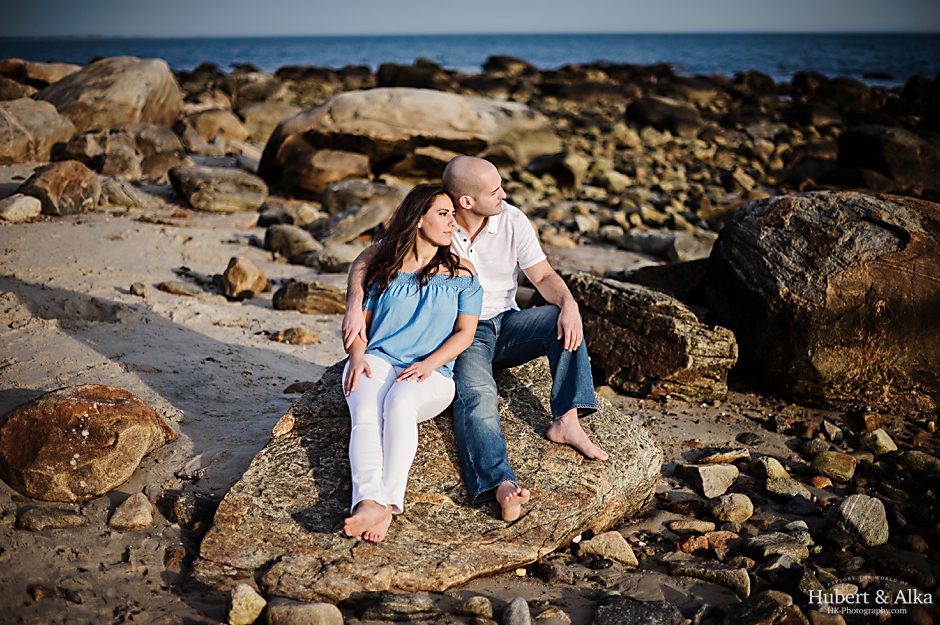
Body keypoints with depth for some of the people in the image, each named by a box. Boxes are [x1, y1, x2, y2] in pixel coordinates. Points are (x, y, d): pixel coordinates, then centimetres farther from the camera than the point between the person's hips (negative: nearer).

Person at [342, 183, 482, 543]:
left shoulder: (461, 271, 12)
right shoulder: (384, 267, 15)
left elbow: (465, 333, 5)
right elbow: (360, 321, 15)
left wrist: (428, 364, -11)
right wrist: (357, 357, -6)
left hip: (433, 372, -1)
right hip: (377, 361, 2)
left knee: (400, 401, -36)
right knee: (366, 414, -32)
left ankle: (388, 504, -46)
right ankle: (368, 501, -48)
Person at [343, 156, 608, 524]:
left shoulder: (513, 221, -5)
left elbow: (543, 276, -3)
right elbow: (366, 261, -8)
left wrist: (569, 303, -26)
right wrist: (354, 308, -26)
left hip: (505, 324, 4)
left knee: (563, 321, -24)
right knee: (475, 392, -34)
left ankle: (566, 421, -28)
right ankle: (501, 483, -51)